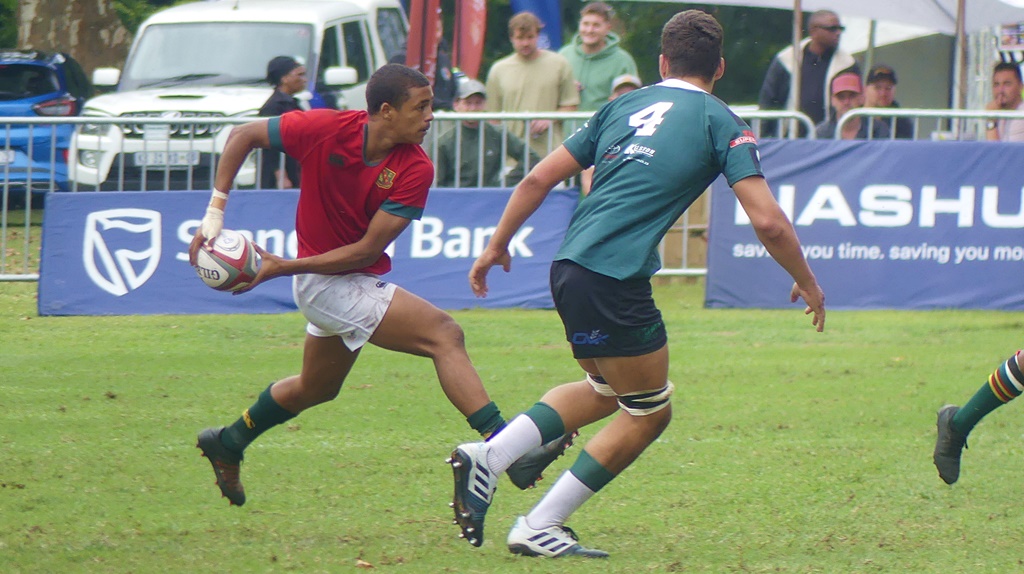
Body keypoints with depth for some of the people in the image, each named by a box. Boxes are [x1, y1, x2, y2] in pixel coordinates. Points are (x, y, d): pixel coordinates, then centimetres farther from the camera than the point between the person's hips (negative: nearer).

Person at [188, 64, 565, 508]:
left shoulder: (415, 170, -14)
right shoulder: (327, 129, -21)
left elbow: (367, 249, -15)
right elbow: (243, 136, -9)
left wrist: (284, 266, -21)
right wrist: (215, 212, -15)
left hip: (359, 279, 6)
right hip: (326, 284, -6)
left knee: (316, 389, 27)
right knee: (443, 335, -20)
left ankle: (226, 444, 49)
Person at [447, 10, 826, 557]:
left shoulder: (624, 106, 17)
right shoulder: (720, 123, 1)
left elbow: (538, 179, 16)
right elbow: (767, 221, -7)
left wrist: (496, 246, 27)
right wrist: (807, 282, 8)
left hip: (569, 266, 7)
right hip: (615, 281, -7)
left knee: (607, 389, 27)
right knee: (649, 411, 11)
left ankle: (489, 455, 11)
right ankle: (539, 527, 7)